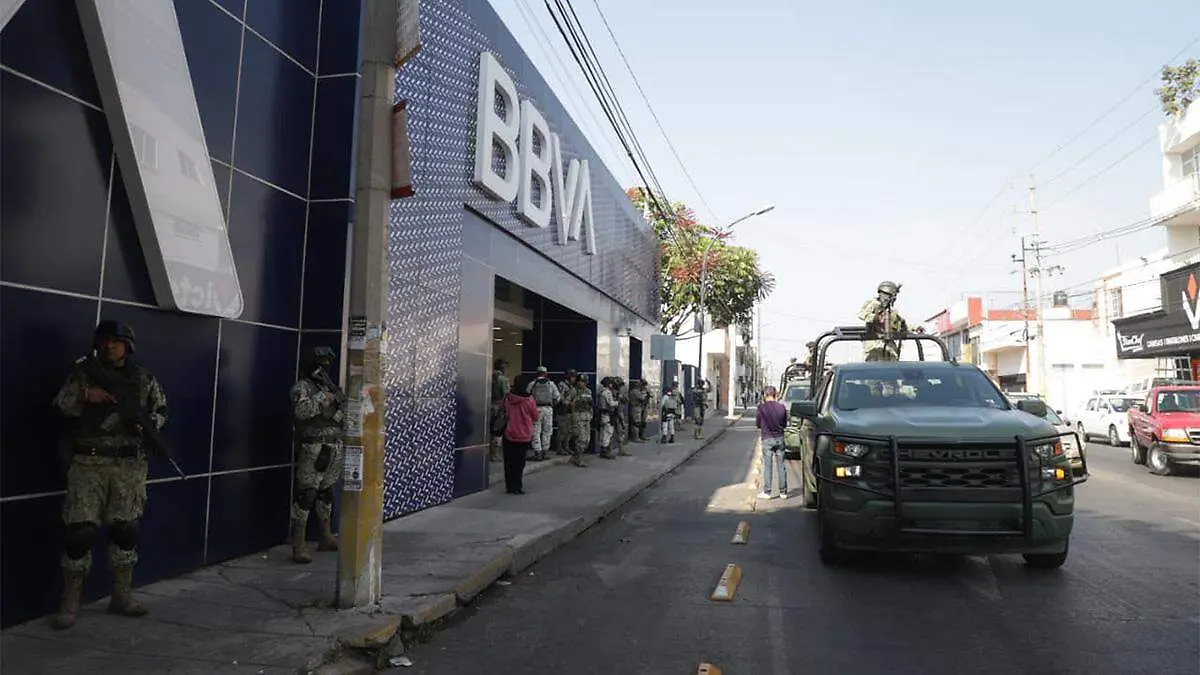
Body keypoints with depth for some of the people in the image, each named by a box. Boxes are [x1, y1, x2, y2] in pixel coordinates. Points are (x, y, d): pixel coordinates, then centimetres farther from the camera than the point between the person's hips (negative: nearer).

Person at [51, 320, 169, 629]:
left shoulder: (143, 379, 8)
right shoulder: (83, 372, 3)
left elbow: (161, 410, 14)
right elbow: (60, 405, -2)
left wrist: (149, 423, -6)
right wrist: (84, 396, -20)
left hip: (129, 465, 2)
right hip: (89, 463, -2)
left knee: (126, 530, 7)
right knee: (80, 531, -5)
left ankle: (122, 597, 20)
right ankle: (70, 603, 9)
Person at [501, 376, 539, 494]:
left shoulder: (507, 398, -6)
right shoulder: (529, 400, -13)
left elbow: (502, 411, 11)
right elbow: (536, 417, -1)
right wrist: (539, 411, 19)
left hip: (508, 435, 2)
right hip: (524, 436, -2)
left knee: (509, 462, 11)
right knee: (519, 462, 7)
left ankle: (510, 487, 16)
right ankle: (516, 487, 6)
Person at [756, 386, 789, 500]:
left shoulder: (761, 407, -12)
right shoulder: (781, 407, -4)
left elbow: (757, 424, -2)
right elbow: (785, 424, 6)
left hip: (767, 439, -2)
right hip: (779, 438, 2)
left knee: (767, 466, 4)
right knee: (781, 465, 9)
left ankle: (766, 492, 7)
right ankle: (783, 492, 15)